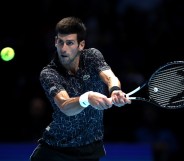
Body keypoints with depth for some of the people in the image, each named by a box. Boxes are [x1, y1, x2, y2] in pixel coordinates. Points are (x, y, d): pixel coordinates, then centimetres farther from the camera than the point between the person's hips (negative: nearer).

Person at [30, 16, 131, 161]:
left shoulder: (92, 56, -7)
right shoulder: (48, 74, -17)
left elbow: (110, 77, -26)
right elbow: (65, 107, -32)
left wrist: (115, 90, -50)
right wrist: (88, 98, -53)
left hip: (90, 147, 1)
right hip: (55, 147, -1)